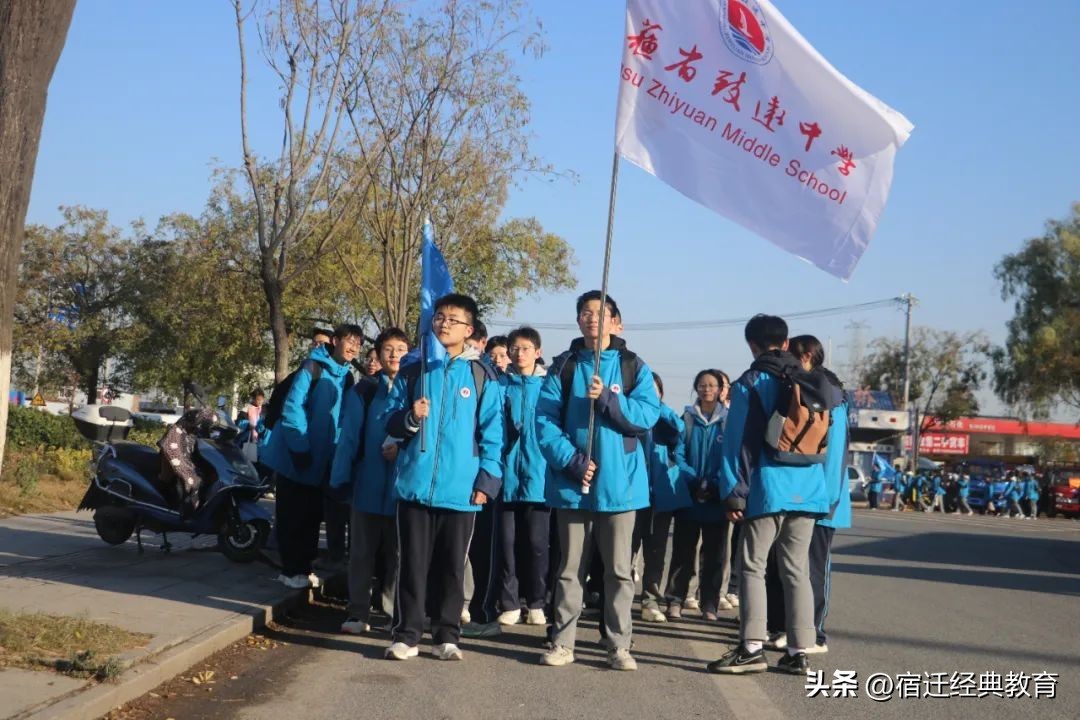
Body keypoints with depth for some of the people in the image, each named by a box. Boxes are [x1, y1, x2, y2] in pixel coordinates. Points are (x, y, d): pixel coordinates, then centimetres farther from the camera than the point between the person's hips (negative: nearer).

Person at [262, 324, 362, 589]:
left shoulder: (347, 378, 10)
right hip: (296, 457, -6)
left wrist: (336, 453, 5)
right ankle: (291, 569, 8)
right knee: (292, 515, 1)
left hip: (322, 460, 6)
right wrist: (299, 448, -20)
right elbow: (292, 407, -17)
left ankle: (303, 567, 19)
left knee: (312, 516, 10)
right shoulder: (313, 367, -11)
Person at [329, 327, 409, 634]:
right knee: (362, 552, 5)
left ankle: (396, 612, 16)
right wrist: (341, 478, -2)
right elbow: (349, 437, 3)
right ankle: (358, 612, 11)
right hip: (368, 483, 0)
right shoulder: (363, 391, 6)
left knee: (397, 551, 7)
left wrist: (403, 448, -16)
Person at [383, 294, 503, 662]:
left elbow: (492, 433, 1)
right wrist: (411, 418, -12)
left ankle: (446, 635, 17)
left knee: (451, 566, 7)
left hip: (461, 488, -1)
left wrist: (487, 479, -6)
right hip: (415, 483, 1)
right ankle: (406, 634, 12)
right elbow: (393, 424, 10)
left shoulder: (482, 375, 3)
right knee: (412, 563, 5)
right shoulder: (414, 370, 9)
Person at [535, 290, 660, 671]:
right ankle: (562, 641, 16)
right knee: (570, 566, 8)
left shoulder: (634, 366, 5)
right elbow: (546, 420, -3)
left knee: (619, 568, 4)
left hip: (619, 481, 0)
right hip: (572, 481, 1)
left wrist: (607, 398, -22)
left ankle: (619, 645, 12)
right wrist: (572, 460, -16)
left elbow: (648, 414, -8)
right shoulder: (563, 366, 5)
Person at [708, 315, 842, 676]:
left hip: (768, 487, -5)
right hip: (808, 489, 5)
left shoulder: (750, 383, -3)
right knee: (797, 569, 9)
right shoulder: (814, 383, 11)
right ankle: (799, 651, 9)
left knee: (753, 566, 1)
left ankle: (752, 648, -4)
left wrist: (733, 492, -4)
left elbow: (737, 442, -6)